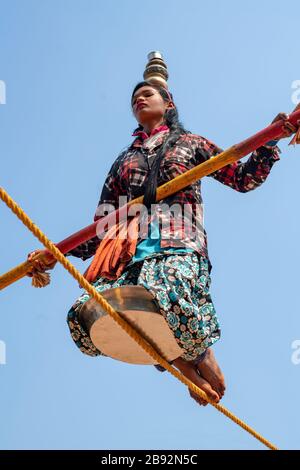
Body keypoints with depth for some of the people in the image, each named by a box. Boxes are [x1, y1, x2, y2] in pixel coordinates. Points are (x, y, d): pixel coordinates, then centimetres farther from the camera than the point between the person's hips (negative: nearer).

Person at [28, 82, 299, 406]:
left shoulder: (190, 144, 25)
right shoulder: (124, 160, 31)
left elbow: (244, 179, 22)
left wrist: (270, 141, 8)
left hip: (178, 247, -3)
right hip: (129, 252, 4)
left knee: (166, 300, -40)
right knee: (83, 318, -27)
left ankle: (201, 356, -4)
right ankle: (181, 360, -5)